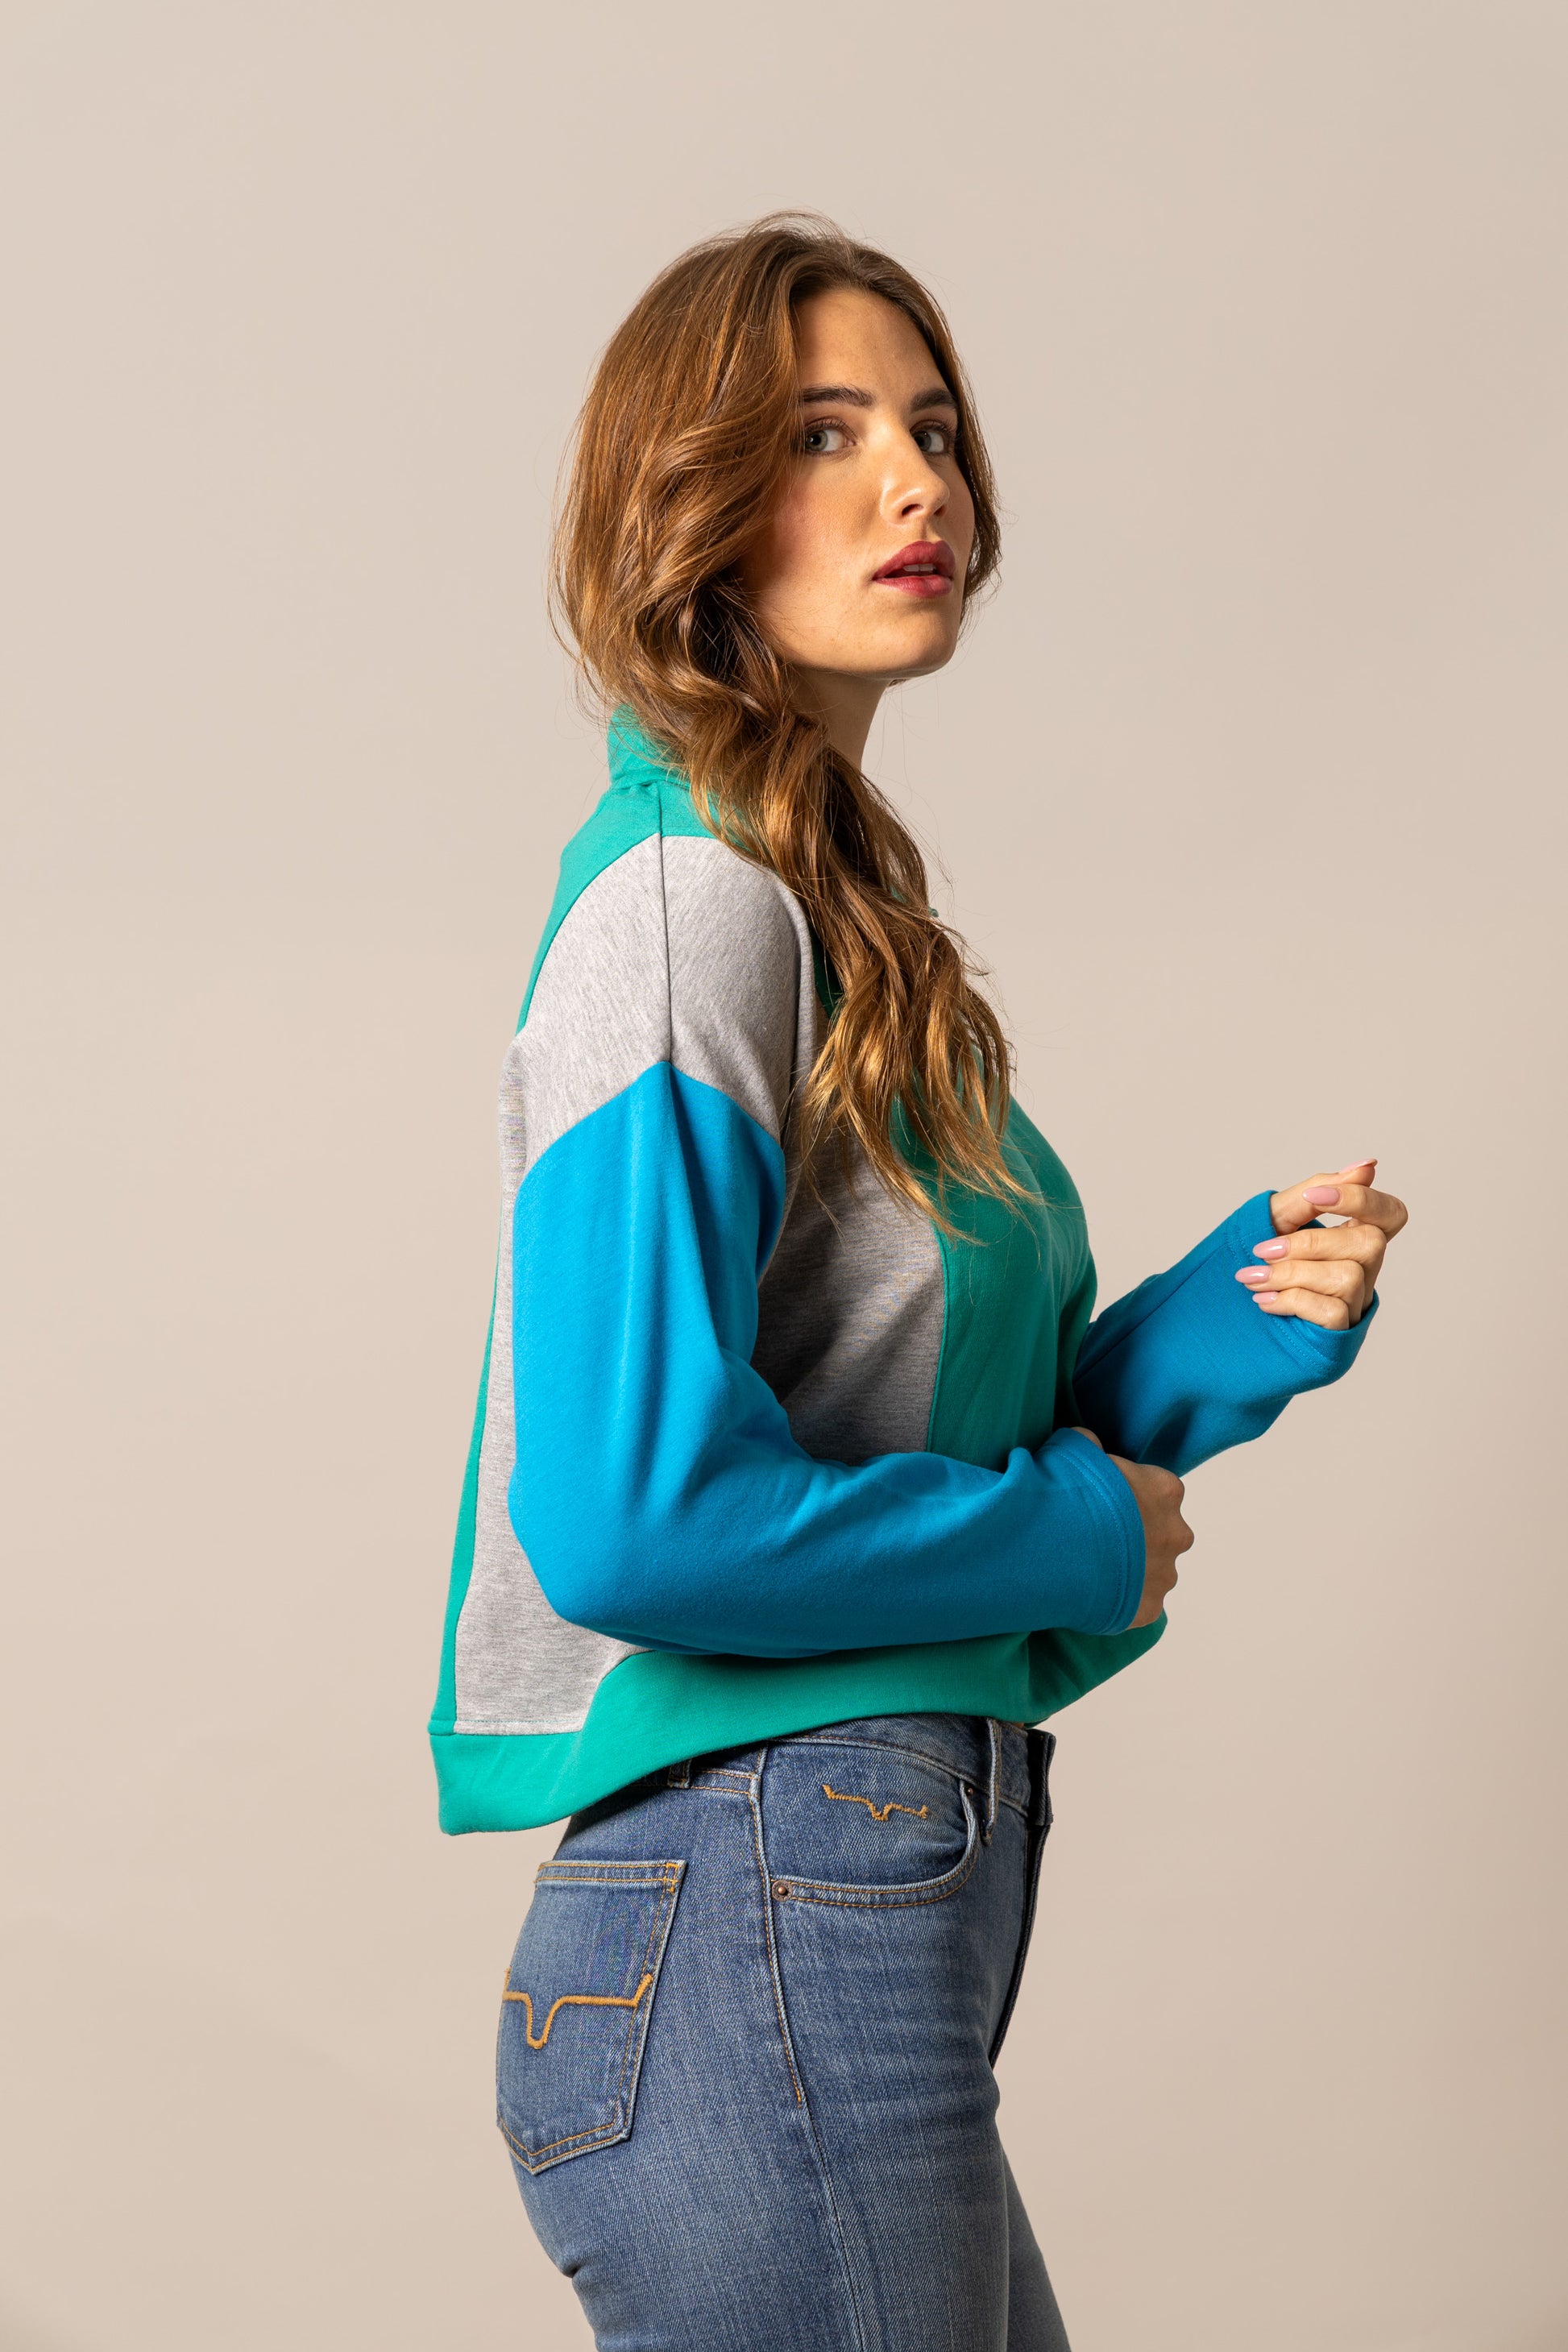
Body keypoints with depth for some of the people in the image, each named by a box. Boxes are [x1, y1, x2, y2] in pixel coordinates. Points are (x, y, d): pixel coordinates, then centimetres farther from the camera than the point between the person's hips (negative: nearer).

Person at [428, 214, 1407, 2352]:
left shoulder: (834, 903, 12)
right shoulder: (690, 902, -15)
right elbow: (639, 1514, -24)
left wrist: (1245, 1312, 0)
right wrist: (1086, 1534, -11)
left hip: (880, 1899, 9)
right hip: (764, 1932, -9)